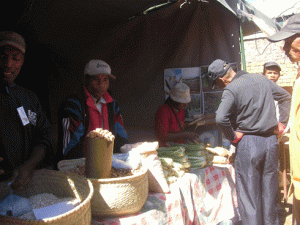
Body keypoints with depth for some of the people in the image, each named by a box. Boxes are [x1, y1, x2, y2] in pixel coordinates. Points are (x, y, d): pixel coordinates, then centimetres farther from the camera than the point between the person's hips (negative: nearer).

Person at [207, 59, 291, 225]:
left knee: (249, 193, 3)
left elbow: (220, 118, -28)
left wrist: (233, 137, -13)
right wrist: (282, 122, 20)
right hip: (271, 141, 7)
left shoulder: (231, 90, -13)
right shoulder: (261, 78, 8)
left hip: (248, 143, -6)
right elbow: (285, 96, 19)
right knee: (269, 190, 17)